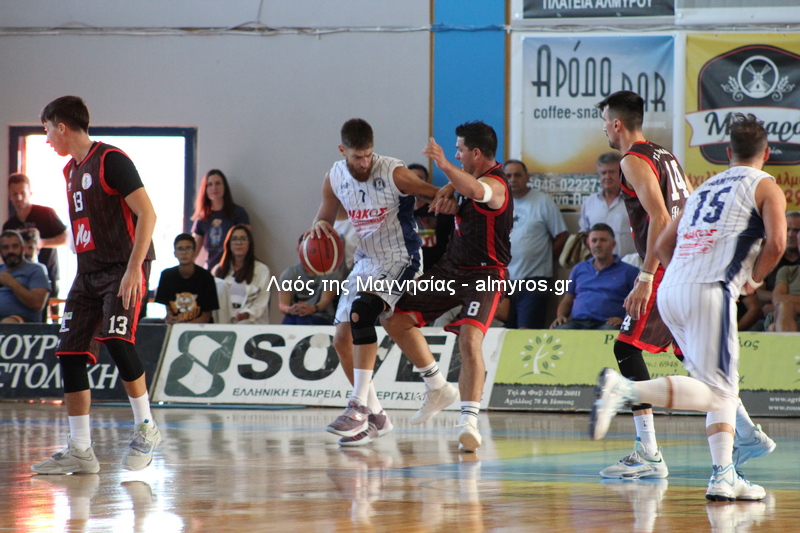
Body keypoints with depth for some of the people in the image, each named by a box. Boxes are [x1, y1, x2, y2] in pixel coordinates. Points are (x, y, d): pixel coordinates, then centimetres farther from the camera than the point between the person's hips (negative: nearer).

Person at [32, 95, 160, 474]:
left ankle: (146, 428, -7)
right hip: (88, 272, 9)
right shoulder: (72, 170, 17)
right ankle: (80, 452, 3)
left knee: (117, 340, -24)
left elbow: (147, 214, -16)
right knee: (70, 353, 0)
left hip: (122, 270, -9)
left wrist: (133, 268, -22)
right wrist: (85, 271, 19)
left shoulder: (110, 160, -10)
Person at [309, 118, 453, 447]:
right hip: (366, 262, 7)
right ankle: (375, 417, 15)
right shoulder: (335, 179, -2)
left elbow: (440, 197, -12)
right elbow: (325, 216, 11)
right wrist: (319, 227, -12)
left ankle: (358, 407, -29)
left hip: (400, 262, -7)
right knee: (342, 338, 3)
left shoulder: (394, 174, -19)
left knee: (361, 313, -30)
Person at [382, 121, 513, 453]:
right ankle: (437, 390, 20)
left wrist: (445, 165, -63)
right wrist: (447, 189, 8)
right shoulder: (478, 176, 7)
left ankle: (469, 421, -33)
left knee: (470, 339, -30)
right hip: (452, 269, 10)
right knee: (395, 320, 9)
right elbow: (463, 185, 32)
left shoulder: (494, 185, -22)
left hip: (484, 276, -10)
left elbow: (476, 191, -47)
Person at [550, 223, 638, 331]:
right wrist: (560, 316, 6)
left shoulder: (628, 271, 14)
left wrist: (624, 320, -12)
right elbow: (567, 301, 29)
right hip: (577, 321, 3)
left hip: (606, 323, -3)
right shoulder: (579, 269, 27)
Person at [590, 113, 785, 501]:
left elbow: (663, 246, 26)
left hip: (669, 293, 7)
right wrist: (752, 281, 7)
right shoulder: (766, 188, 8)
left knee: (723, 385, 16)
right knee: (715, 392, -10)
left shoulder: (705, 188, 27)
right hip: (710, 292, -7)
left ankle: (724, 477, 8)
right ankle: (625, 389, -28)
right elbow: (776, 243, -8)